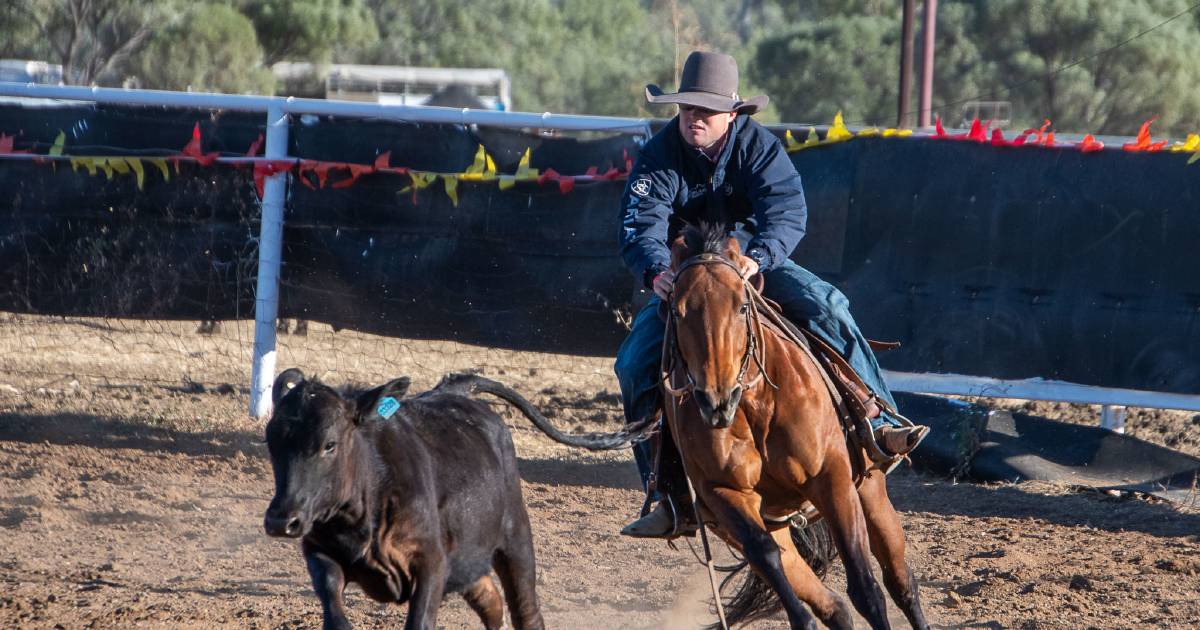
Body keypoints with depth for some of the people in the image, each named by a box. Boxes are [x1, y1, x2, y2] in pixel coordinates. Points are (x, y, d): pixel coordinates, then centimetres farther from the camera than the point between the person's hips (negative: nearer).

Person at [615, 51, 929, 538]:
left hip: (754, 264, -1)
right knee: (635, 364, -16)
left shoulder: (758, 146, -13)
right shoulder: (658, 158, -12)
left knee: (826, 306, -26)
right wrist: (657, 272, -47)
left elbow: (788, 211, -28)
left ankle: (878, 423, -24)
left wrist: (757, 258, -49)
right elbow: (641, 227, -24)